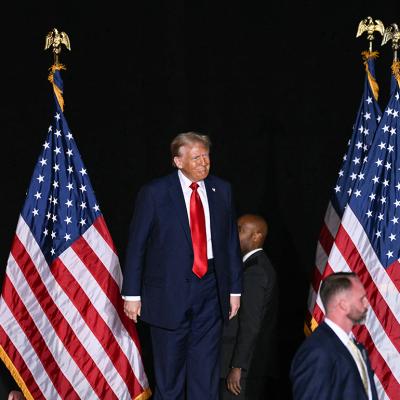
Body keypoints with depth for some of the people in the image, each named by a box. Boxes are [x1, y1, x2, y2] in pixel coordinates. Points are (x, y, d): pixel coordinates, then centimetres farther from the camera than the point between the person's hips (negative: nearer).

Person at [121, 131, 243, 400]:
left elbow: (232, 242, 11)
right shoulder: (154, 193, -5)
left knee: (206, 368, 6)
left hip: (210, 289, 3)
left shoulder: (221, 190, 6)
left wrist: (235, 289, 9)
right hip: (170, 291, -3)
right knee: (169, 370, 6)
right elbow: (136, 245, -3)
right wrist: (132, 294, -6)